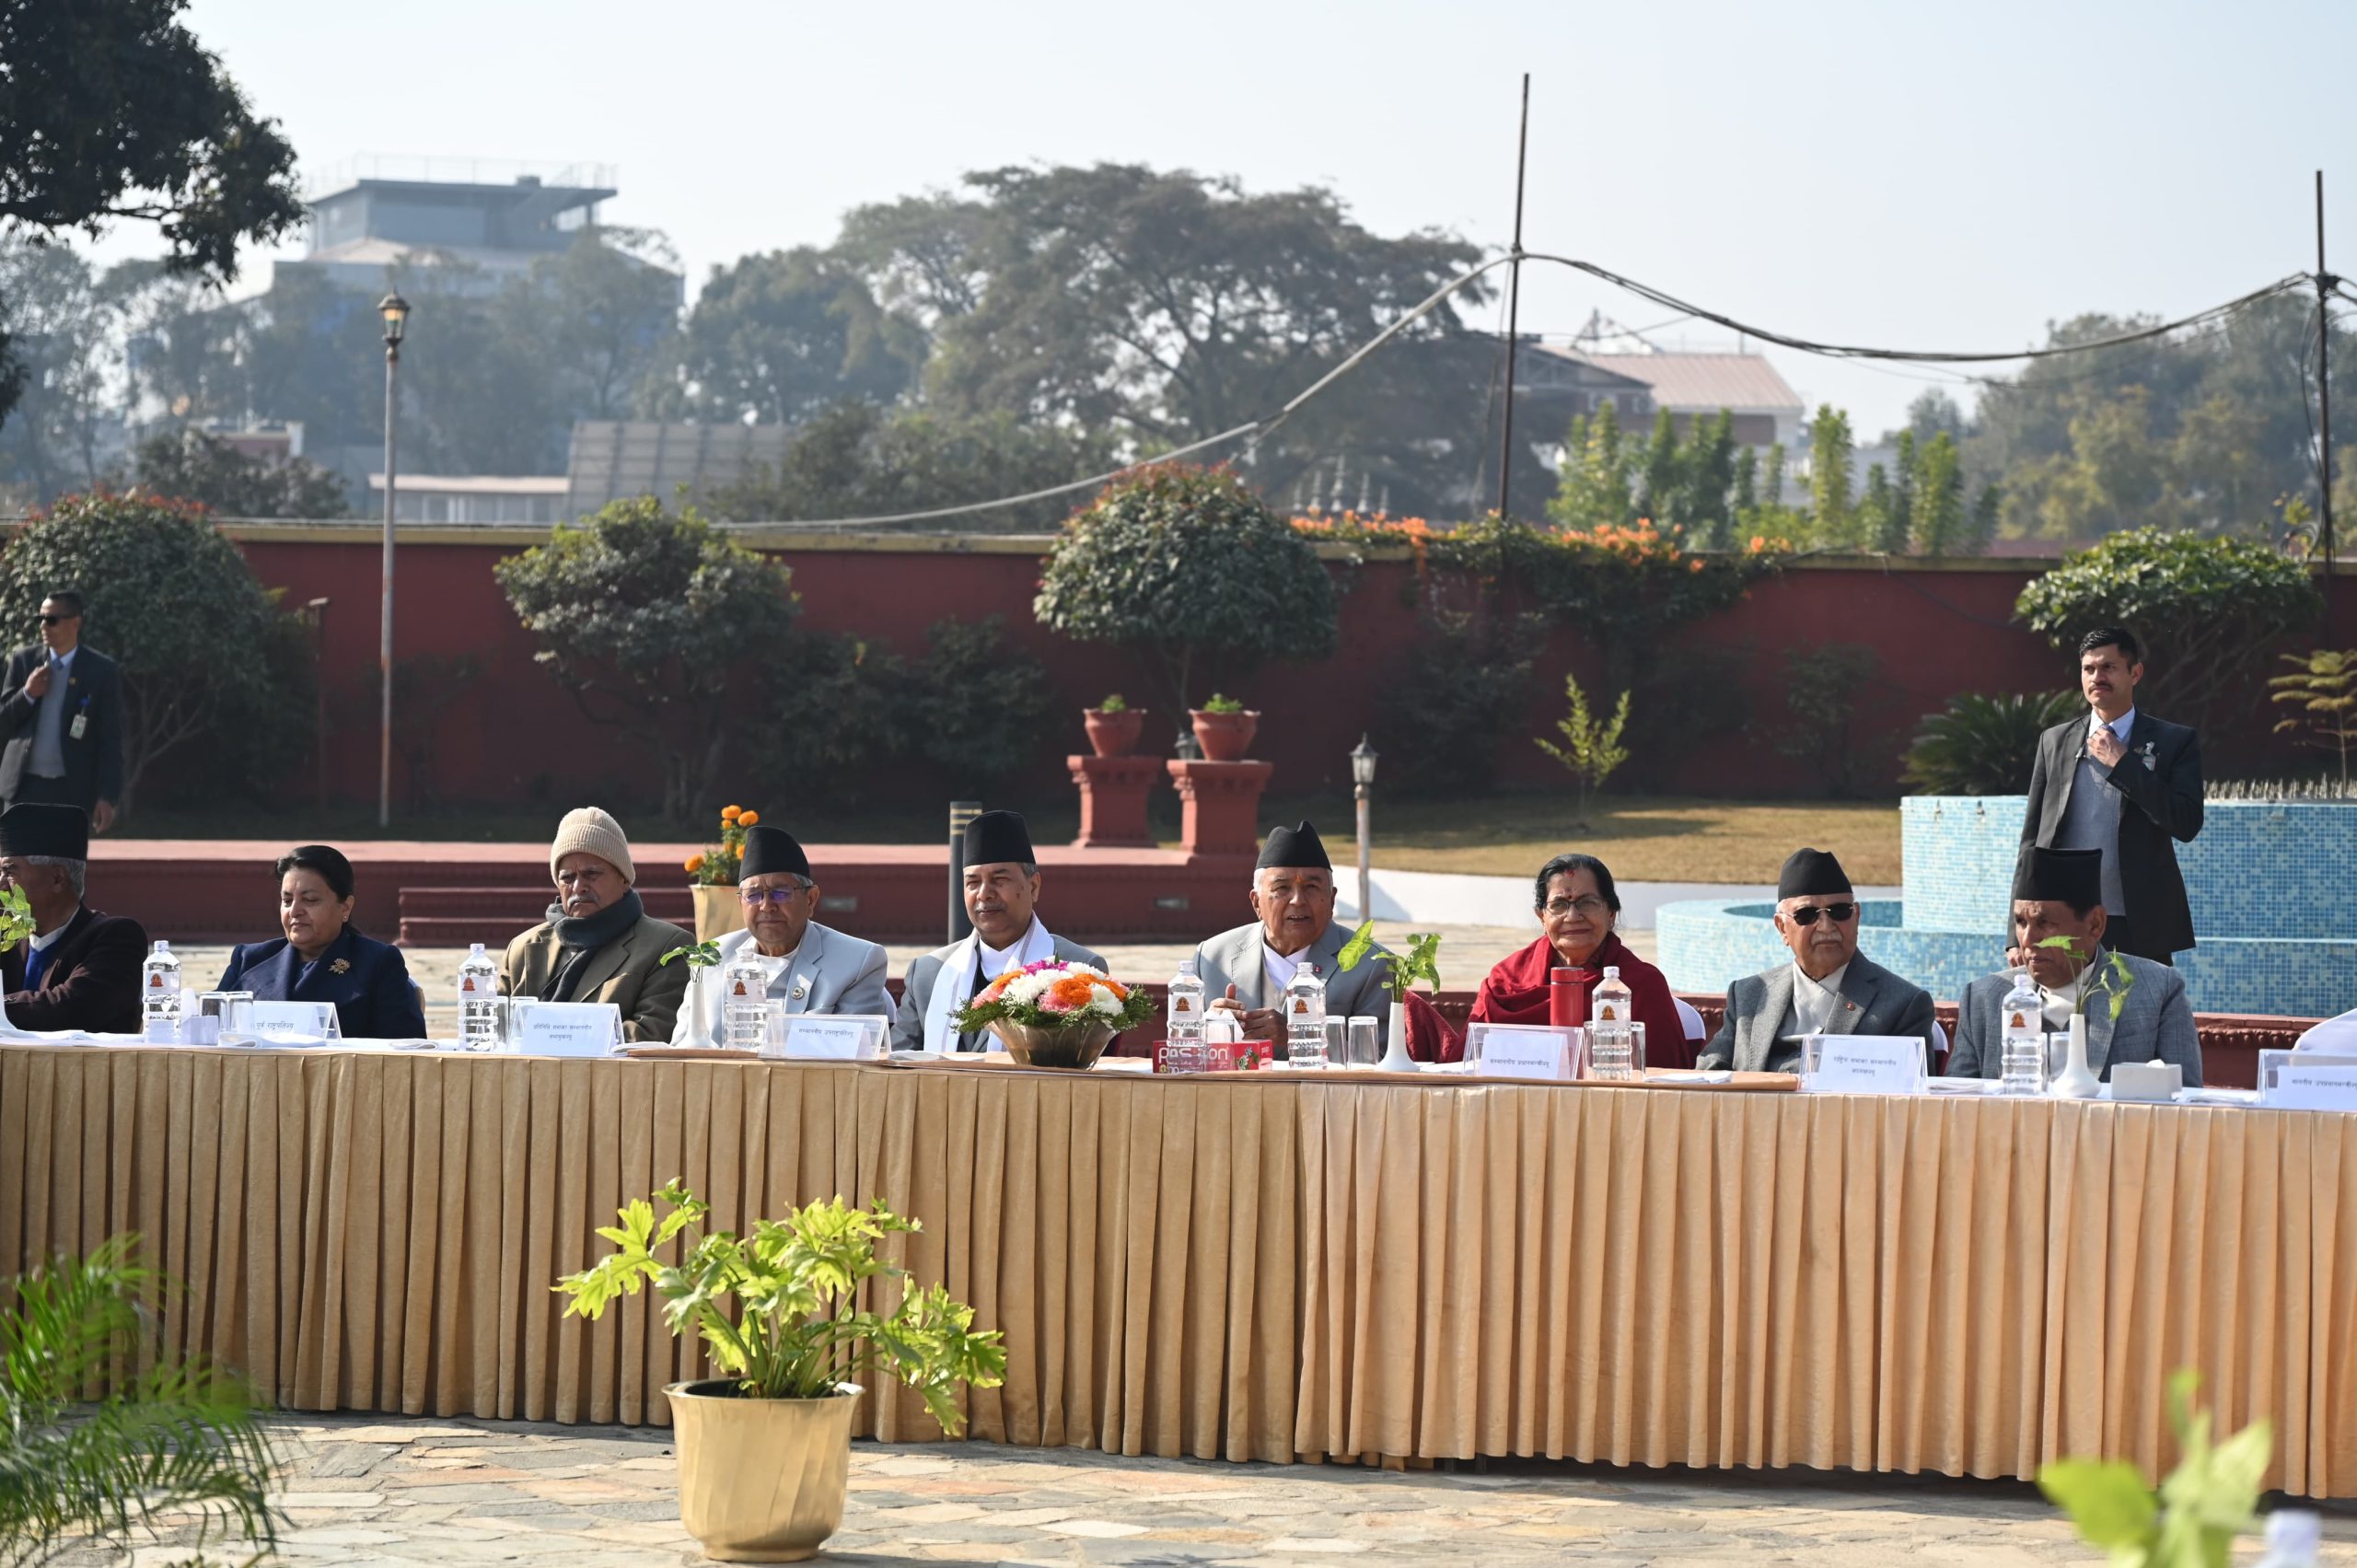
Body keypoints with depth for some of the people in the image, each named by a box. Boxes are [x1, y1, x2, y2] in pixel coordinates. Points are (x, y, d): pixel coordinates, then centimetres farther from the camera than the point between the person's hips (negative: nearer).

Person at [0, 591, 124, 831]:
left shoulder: (102, 671, -2)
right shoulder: (23, 660, 6)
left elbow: (111, 740, -2)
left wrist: (108, 796, -8)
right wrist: (27, 694, -10)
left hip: (72, 791, -2)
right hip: (25, 786, 2)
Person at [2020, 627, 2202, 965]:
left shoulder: (2175, 742, 4)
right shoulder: (2055, 741, 12)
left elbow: (2187, 824, -9)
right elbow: (2032, 838, 12)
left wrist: (2121, 762, -9)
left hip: (2139, 931, -2)